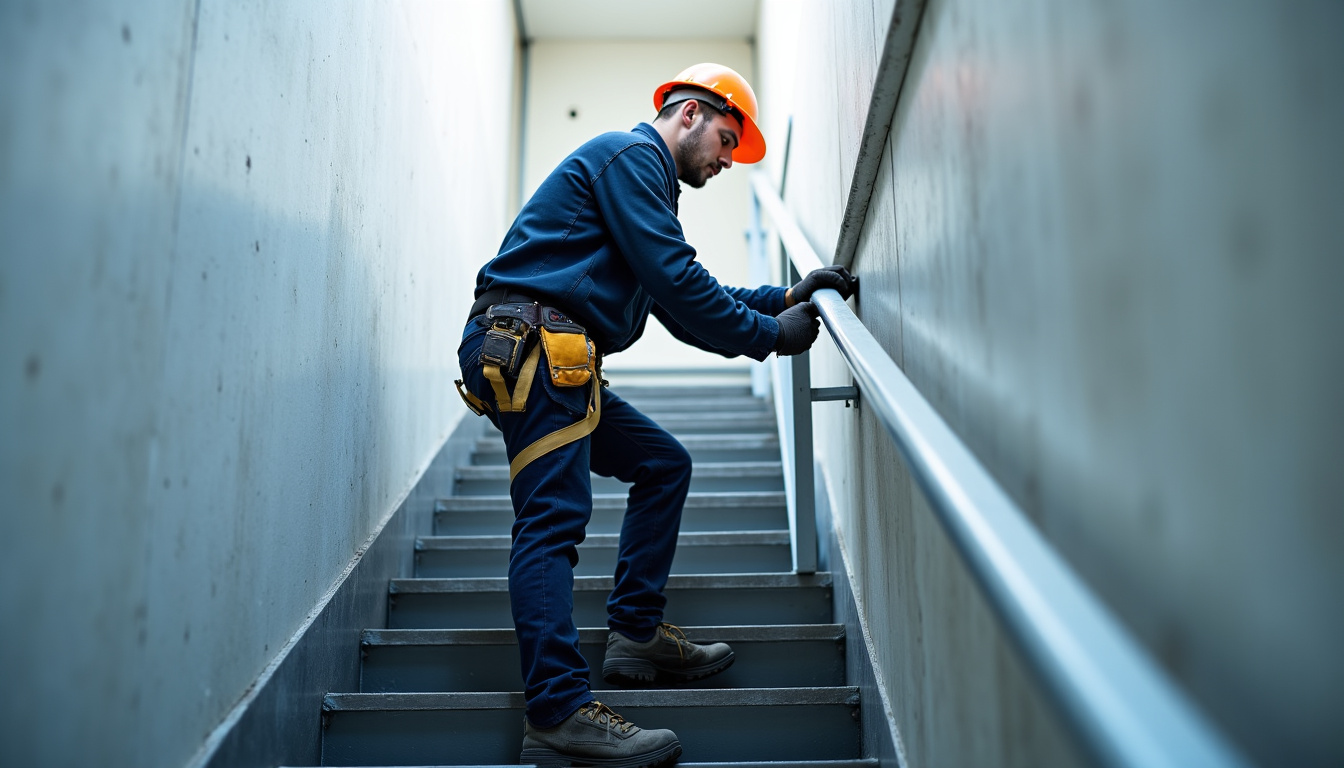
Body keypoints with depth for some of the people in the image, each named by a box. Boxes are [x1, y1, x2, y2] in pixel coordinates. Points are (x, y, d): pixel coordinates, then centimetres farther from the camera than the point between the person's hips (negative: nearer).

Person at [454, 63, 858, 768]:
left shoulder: (646, 182, 29)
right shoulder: (629, 155, -2)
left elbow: (686, 311, 24)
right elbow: (677, 282, -14)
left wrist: (789, 296, 18)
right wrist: (770, 335, -5)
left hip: (555, 365, 11)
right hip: (529, 345, -11)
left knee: (663, 465, 14)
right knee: (554, 518, -17)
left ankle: (635, 636, 12)